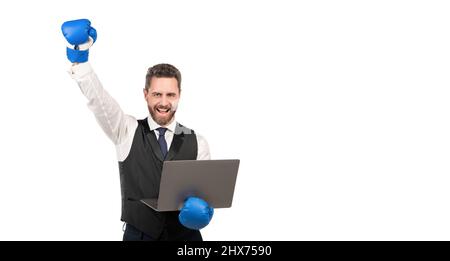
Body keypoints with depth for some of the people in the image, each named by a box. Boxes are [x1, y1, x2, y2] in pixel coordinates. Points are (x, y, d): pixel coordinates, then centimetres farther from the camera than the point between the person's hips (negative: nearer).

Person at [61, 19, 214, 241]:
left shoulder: (196, 143, 3)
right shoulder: (128, 132, 1)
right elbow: (98, 100, -12)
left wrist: (202, 208, -20)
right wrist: (79, 57, -26)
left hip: (185, 237, 1)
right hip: (139, 235, -1)